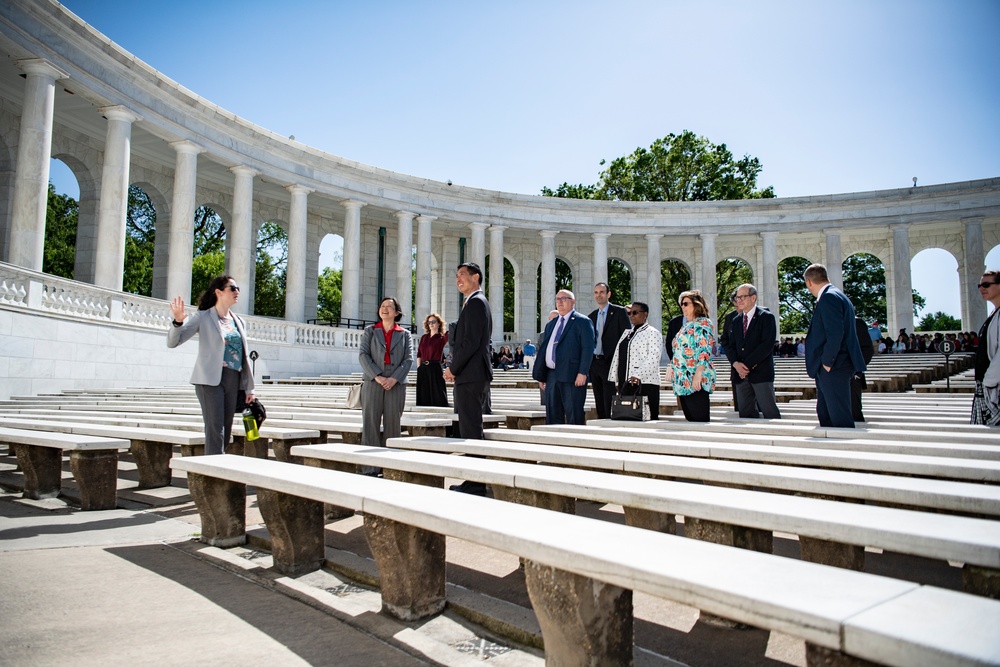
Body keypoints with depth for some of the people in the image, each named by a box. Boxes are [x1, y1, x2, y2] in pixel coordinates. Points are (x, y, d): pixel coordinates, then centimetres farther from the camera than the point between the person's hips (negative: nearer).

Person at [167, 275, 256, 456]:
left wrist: (249, 388, 13)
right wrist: (178, 322, -25)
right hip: (210, 380, -5)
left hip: (234, 381, 5)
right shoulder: (203, 317, 1)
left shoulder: (239, 321, 17)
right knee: (215, 430, -10)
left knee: (226, 431, 7)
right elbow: (173, 342, -4)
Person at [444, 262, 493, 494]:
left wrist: (453, 369, -10)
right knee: (472, 430, 13)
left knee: (470, 431, -7)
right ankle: (475, 481, 20)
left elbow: (471, 342, -19)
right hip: (473, 376, 11)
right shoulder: (476, 302, 21)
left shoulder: (475, 302, -11)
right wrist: (455, 369, 13)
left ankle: (475, 483, -3)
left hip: (470, 377, -11)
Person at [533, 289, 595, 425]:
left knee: (573, 416, -5)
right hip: (552, 376, 7)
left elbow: (588, 349, -8)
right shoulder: (550, 325, 21)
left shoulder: (582, 322, 0)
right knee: (552, 415, 8)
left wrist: (582, 373, -16)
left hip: (572, 377, -7)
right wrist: (540, 376, 15)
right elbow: (543, 349, 20)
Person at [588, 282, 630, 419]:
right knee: (599, 404, 10)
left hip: (610, 363, -6)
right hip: (594, 363, 6)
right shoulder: (591, 316, 15)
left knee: (610, 404, -7)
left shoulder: (619, 312, -2)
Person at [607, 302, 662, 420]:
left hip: (644, 383, -7)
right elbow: (617, 356, 18)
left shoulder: (652, 333, -1)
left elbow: (653, 358, -13)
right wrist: (615, 379, 10)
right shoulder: (626, 333, 21)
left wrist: (638, 375, -23)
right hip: (624, 383, 7)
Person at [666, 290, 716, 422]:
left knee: (699, 420, -8)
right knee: (690, 419, 10)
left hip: (696, 381, -9)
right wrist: (671, 368, 17)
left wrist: (698, 374, -24)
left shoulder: (702, 323, -7)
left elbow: (704, 352, -17)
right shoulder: (686, 325, 21)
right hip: (683, 381, 9)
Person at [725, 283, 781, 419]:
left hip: (761, 373, -6)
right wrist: (736, 363, -7)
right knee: (745, 413, 5)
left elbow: (767, 345, -12)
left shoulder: (766, 317, -1)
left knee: (770, 412, -7)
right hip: (741, 374, 6)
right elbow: (731, 346, 13)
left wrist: (748, 365, -14)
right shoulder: (736, 321, 18)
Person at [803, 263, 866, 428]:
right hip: (833, 367, 11)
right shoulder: (838, 296, 19)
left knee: (840, 418, -8)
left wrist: (827, 362, -16)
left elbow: (836, 333, -23)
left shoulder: (829, 297, -14)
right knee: (824, 414, 16)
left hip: (834, 368, -11)